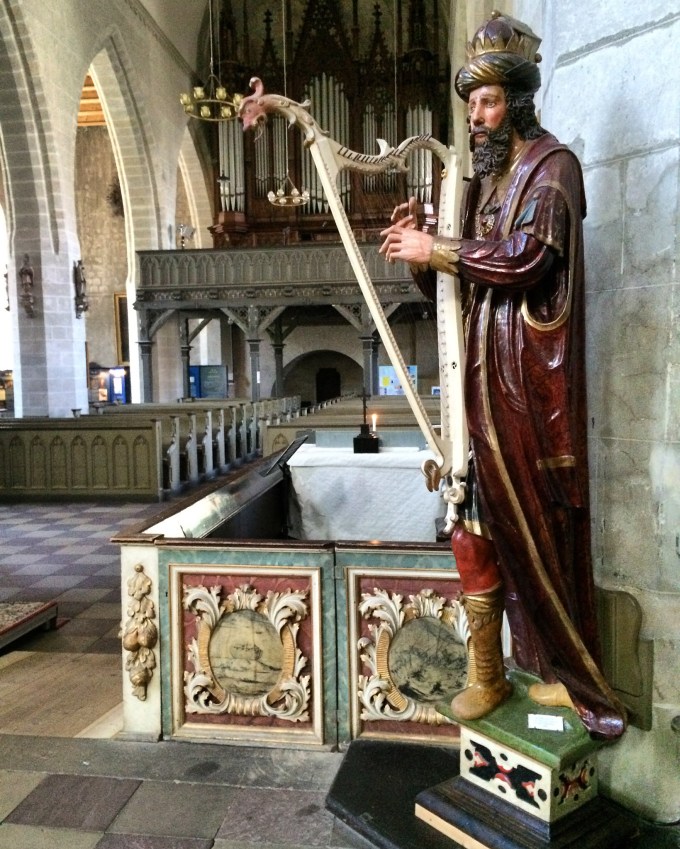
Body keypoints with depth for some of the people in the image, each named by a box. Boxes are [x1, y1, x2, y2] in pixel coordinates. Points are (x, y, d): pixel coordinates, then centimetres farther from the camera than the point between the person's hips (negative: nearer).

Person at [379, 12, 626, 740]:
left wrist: (436, 251, -10)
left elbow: (525, 261, -17)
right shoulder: (486, 177, 20)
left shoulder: (552, 166, -1)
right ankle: (488, 673, 16)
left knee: (539, 518, -2)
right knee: (480, 516, 4)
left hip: (530, 374, -6)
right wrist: (417, 251, -1)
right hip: (482, 372, 7)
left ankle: (572, 673, 16)